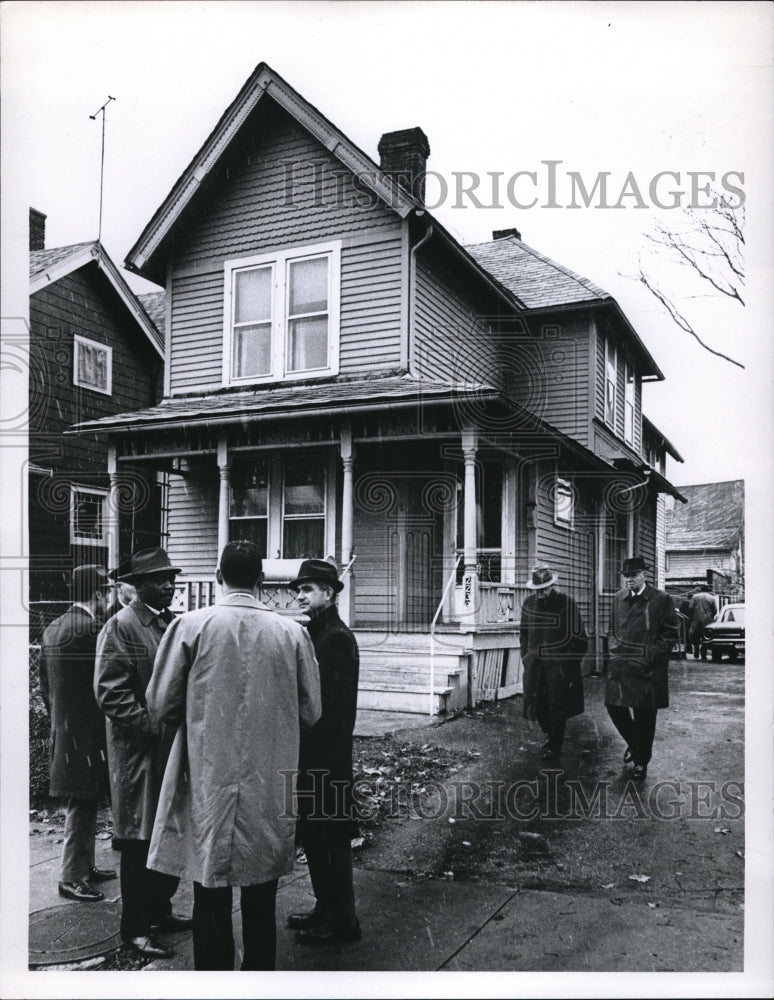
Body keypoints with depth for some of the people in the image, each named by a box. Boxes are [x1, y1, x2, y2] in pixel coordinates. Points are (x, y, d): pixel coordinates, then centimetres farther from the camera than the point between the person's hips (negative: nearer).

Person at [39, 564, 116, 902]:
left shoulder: (52, 629, 10)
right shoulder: (91, 628, -20)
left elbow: (44, 686, 16)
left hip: (63, 729, 10)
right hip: (86, 734, -10)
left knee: (85, 804, 19)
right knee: (82, 805, 0)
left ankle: (85, 865, 29)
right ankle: (71, 878, 9)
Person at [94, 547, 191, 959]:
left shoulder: (176, 622, 11)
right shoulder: (121, 626, -12)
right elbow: (110, 693, -18)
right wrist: (155, 728, -19)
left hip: (175, 746, 7)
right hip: (140, 751, -7)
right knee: (140, 840, 3)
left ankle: (159, 910, 31)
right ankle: (134, 928, 16)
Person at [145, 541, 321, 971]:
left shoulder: (190, 626, -10)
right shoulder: (291, 632, -6)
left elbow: (160, 704, -3)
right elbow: (310, 711, 1)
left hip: (209, 782, -1)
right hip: (270, 788, 2)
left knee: (212, 899, 10)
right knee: (261, 900, 15)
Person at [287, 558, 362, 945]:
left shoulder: (337, 637, -17)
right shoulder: (313, 633, 10)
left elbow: (337, 703, -21)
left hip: (327, 759, -9)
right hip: (310, 757, 9)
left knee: (331, 836, 3)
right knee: (313, 834, 17)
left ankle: (341, 920, 17)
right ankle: (326, 909, 31)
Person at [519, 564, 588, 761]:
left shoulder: (567, 604, -8)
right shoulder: (528, 604, 5)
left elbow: (579, 638, -4)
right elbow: (523, 633, 18)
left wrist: (571, 664, -6)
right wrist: (526, 656, 9)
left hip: (559, 664, -4)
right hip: (534, 663, 4)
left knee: (556, 707, 1)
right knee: (536, 704, 5)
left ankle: (554, 746, 18)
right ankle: (549, 733, 33)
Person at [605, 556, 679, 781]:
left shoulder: (661, 600, -5)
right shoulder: (618, 598, 10)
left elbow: (669, 634, -5)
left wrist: (649, 657, -12)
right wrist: (616, 652, 9)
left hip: (647, 668, -4)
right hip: (620, 665, 4)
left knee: (644, 716, 3)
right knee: (613, 705, 1)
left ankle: (641, 762, 20)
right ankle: (634, 744, 28)